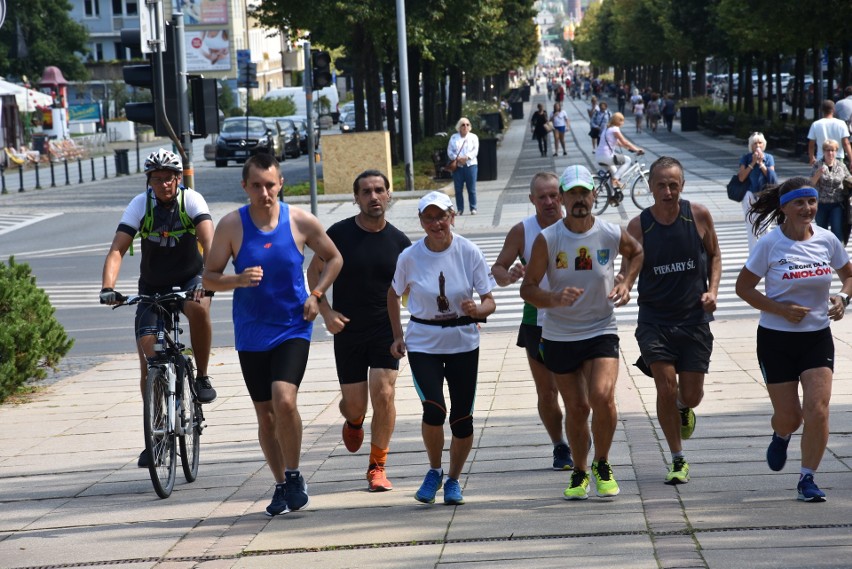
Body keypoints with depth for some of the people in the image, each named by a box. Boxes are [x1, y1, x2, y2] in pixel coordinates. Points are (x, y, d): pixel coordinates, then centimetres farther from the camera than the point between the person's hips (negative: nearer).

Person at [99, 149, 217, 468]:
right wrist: (107, 287, -39)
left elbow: (209, 241, -29)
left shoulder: (192, 200, -16)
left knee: (198, 309, -38)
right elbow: (117, 249, -22)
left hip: (189, 280, -2)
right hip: (153, 288, 2)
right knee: (147, 360, -8)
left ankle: (202, 378, -15)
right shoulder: (141, 205, -15)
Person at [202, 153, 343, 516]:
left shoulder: (301, 222, -5)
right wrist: (238, 280, -24)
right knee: (265, 414, 7)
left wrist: (316, 294, -4)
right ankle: (281, 486, 24)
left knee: (284, 400, -21)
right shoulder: (231, 225, -6)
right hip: (251, 333, 2)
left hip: (293, 328, -2)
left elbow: (334, 259, 11)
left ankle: (294, 475, -2)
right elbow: (209, 278, -3)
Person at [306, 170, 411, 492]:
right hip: (347, 330, 0)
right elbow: (314, 271, 4)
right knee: (355, 404, 2)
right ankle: (353, 422, 42)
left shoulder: (398, 241, 0)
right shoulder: (339, 234, -6)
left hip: (385, 330, 0)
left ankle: (377, 467, 3)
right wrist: (325, 311, -8)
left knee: (383, 395, -14)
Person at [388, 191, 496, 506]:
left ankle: (453, 480, 26)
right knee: (434, 409, -19)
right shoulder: (409, 257, -7)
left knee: (462, 417, 3)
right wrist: (398, 335, 6)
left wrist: (478, 310, -28)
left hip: (463, 343, 1)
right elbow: (394, 293, 11)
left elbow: (489, 301, -6)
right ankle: (434, 471, 8)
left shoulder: (469, 252, -9)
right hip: (423, 344, -1)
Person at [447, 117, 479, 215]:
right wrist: (457, 158, -12)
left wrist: (467, 157, -18)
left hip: (470, 165, -1)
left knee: (471, 189, -3)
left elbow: (475, 150, -2)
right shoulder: (453, 138, 12)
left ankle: (473, 208, 2)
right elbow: (450, 151, 5)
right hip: (457, 166, 1)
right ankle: (460, 209, 5)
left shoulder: (473, 137, 9)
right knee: (458, 189, 0)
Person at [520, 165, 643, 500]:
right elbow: (527, 288, -7)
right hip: (558, 336, 1)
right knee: (576, 408, 5)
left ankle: (602, 465, 2)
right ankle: (580, 472, 27)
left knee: (602, 397, -21)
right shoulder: (547, 239, -9)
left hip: (601, 332, -1)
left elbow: (637, 253, 19)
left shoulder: (612, 235, -5)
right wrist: (554, 299, -27)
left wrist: (626, 284, 2)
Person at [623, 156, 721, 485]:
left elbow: (714, 254, 10)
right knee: (666, 389, -10)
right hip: (655, 319, -1)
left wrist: (712, 290, -4)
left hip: (694, 319, 1)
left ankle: (683, 409, 44)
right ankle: (678, 461, 7)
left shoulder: (699, 217, -5)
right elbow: (627, 271, -1)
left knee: (692, 395, 3)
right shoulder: (638, 226, -8)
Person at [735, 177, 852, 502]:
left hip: (817, 338, 2)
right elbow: (743, 287, -6)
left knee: (817, 410, -12)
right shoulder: (770, 244, -11)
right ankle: (781, 436, 43)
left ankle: (807, 479, 1)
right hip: (776, 339, -2)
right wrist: (781, 309, -17)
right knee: (789, 416, 5)